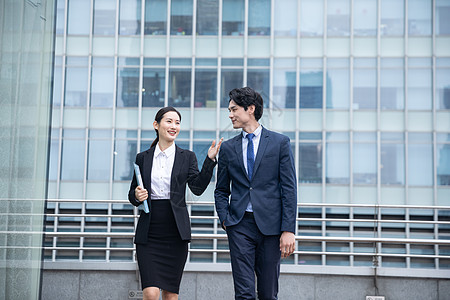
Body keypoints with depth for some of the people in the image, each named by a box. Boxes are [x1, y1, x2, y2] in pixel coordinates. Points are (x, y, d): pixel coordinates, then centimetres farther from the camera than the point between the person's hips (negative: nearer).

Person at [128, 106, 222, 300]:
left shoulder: (187, 157, 7)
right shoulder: (143, 158, 9)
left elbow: (197, 188, -7)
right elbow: (132, 195, 13)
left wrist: (210, 160, -15)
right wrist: (137, 196, -9)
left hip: (176, 232, 0)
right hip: (149, 232, 0)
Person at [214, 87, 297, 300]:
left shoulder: (280, 142, 4)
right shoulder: (228, 148, 12)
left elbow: (289, 188, -1)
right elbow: (221, 190, 18)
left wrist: (288, 230, -8)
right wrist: (225, 219, 1)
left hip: (270, 225, -1)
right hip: (240, 225, 2)